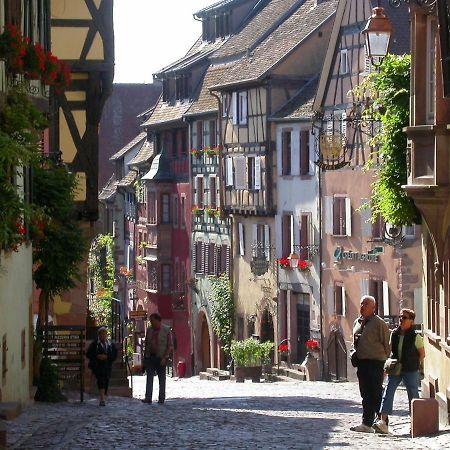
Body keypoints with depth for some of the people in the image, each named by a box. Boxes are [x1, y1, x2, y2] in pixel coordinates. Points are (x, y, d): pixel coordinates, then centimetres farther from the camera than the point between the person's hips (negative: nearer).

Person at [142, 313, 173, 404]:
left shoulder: (166, 330, -4)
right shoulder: (149, 330, 9)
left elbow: (169, 346, -5)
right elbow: (146, 344, 15)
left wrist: (165, 357, -14)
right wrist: (144, 357, 10)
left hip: (161, 358, -3)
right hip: (150, 357, 3)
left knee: (162, 379, 5)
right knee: (149, 377, -7)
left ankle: (161, 398, 11)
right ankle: (148, 398, -13)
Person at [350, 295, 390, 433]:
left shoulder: (378, 323, -8)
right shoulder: (357, 322, 15)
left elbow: (386, 344, -7)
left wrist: (384, 361, -7)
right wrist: (355, 354, 12)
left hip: (375, 362, -8)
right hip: (361, 362, 8)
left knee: (376, 394, -6)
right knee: (366, 394, 8)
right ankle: (367, 423, 11)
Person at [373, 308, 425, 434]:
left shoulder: (415, 337, -5)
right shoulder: (394, 334, 6)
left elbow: (422, 354, 1)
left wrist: (415, 366, -5)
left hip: (410, 371, -3)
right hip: (395, 370, 3)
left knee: (413, 395, 5)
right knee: (388, 392, -11)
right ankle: (383, 421, -19)